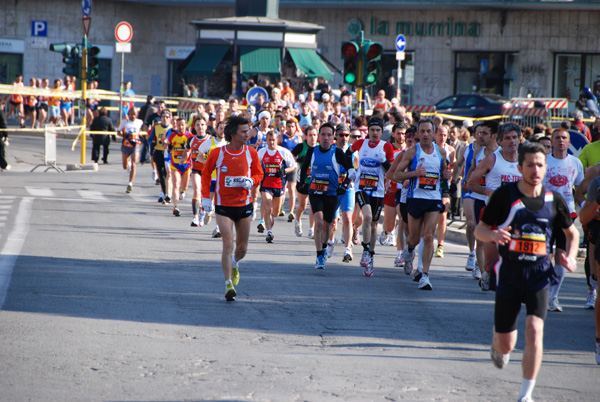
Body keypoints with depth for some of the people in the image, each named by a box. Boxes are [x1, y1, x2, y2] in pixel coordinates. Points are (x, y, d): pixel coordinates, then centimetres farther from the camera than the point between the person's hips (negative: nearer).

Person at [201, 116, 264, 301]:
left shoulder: (251, 153, -2)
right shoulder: (217, 153, -7)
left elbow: (259, 174, 9)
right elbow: (206, 173, 8)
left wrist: (250, 181, -14)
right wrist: (206, 197, 2)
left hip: (244, 204, 3)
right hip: (223, 205, -3)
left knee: (242, 247, 11)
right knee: (228, 244, -14)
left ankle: (234, 265, 45)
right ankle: (229, 284, -12)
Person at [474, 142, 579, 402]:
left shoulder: (554, 200, 2)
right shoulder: (504, 195, -5)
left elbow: (572, 233, 17)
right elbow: (479, 231, -1)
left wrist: (570, 257, -2)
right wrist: (494, 235, -25)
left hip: (539, 273, 1)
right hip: (508, 273, -1)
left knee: (534, 330, -20)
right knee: (505, 344, 4)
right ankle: (499, 348, 45)